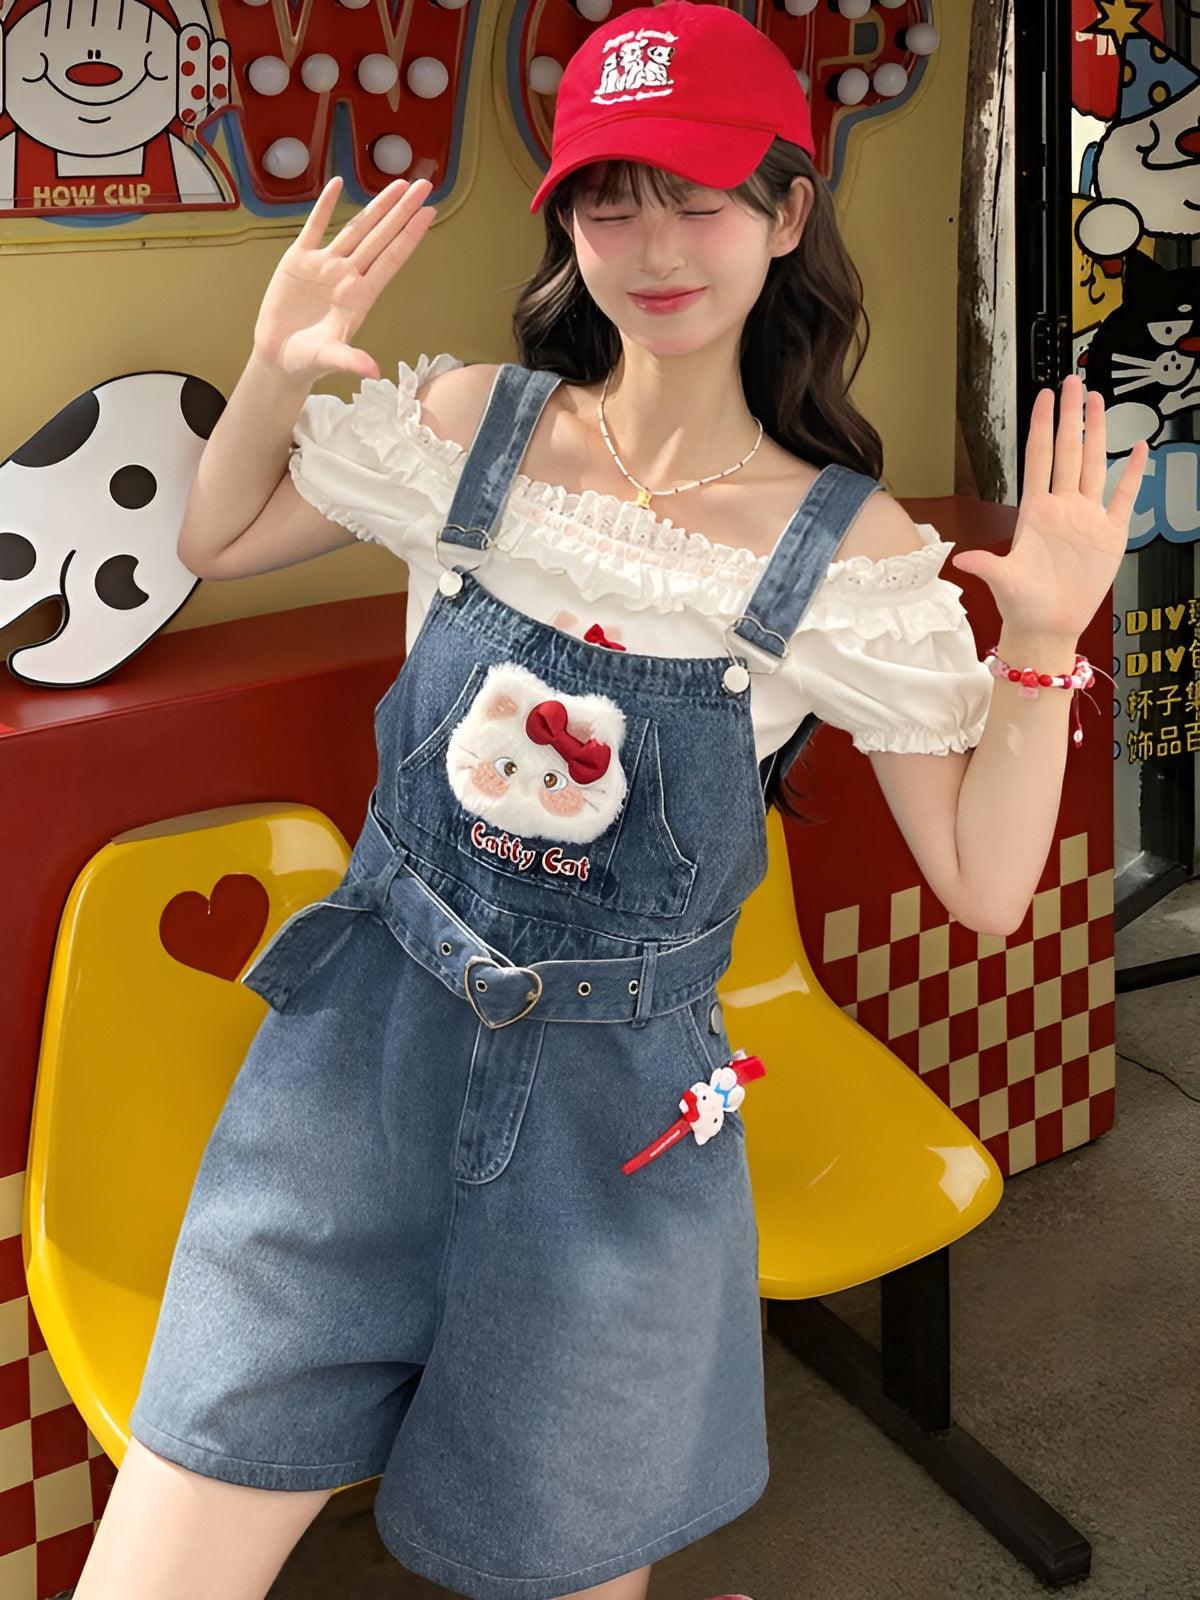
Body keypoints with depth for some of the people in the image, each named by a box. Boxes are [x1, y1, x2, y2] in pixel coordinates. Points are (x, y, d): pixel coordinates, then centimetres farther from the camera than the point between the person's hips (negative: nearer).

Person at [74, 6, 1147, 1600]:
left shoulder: (853, 550, -7)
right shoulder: (470, 426, -3)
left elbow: (985, 884, -5)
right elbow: (218, 543, 12)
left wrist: (1044, 640, -18)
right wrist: (275, 376, -5)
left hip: (614, 1105, -1)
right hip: (365, 1042, 1)